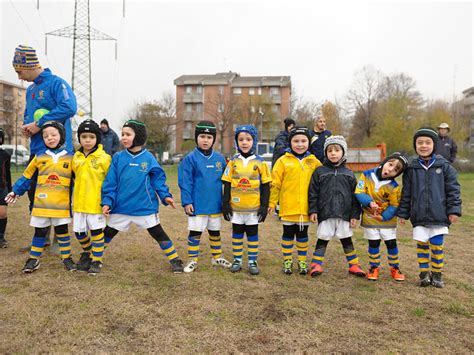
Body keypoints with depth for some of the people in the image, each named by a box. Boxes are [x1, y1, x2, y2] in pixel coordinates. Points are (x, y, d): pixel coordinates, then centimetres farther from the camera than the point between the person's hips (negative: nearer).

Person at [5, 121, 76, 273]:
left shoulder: (70, 157, 0)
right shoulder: (39, 156, 2)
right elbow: (27, 176, 12)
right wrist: (16, 191, 13)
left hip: (61, 204, -1)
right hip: (41, 203, 1)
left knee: (62, 231, 9)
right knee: (40, 231, 10)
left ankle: (66, 257, 20)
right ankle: (34, 259, 22)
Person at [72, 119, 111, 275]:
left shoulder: (104, 158, -9)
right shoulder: (76, 157, 5)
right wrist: (78, 191, 17)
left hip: (96, 203, -5)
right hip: (79, 202, 5)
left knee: (96, 231, 5)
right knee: (79, 232, 13)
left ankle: (96, 260, 19)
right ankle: (87, 253, 39)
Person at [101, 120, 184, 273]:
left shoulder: (148, 158, -6)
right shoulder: (118, 157, -2)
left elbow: (158, 179, -2)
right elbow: (110, 182, -2)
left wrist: (165, 196, -14)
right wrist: (107, 201, -9)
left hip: (145, 207, -2)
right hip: (121, 207, 2)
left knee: (158, 233, 7)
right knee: (108, 233, 16)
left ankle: (175, 260, 20)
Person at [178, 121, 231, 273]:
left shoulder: (220, 158, 2)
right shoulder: (190, 159, -8)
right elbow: (185, 182, -9)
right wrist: (186, 202, -13)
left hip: (215, 204, 4)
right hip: (197, 204, -4)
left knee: (215, 232, 17)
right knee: (195, 232, 6)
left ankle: (217, 257, 34)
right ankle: (193, 260, 20)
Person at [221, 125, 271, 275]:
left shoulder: (260, 162, -2)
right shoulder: (233, 161, 2)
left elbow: (265, 186, 0)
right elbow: (227, 184, 4)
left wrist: (264, 206, -3)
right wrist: (225, 204, 0)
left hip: (254, 207, -1)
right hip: (235, 207, 2)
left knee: (252, 233, 9)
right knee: (237, 233, 12)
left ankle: (253, 261, 19)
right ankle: (237, 260, 23)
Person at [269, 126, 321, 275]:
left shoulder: (314, 162, 4)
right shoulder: (283, 161, -3)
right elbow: (275, 184, -1)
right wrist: (272, 203, -2)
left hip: (306, 208, 2)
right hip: (288, 208, -2)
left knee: (303, 235, 14)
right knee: (288, 234, 11)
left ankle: (302, 261, 28)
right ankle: (287, 261, 25)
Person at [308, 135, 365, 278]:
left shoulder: (348, 174, 6)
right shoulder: (319, 172, 1)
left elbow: (354, 195, 6)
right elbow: (313, 193, -1)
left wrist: (355, 214, 2)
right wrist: (313, 210, -7)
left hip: (344, 214, 2)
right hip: (325, 213, -2)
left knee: (347, 240, 12)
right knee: (323, 239, 5)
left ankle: (353, 265, 23)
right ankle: (316, 264, 15)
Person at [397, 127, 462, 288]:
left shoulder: (444, 166, -2)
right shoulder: (411, 169, 3)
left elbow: (453, 190, 1)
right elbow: (406, 193, 8)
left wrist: (454, 210, -4)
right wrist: (403, 213, 7)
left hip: (439, 215, -1)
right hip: (419, 216, 1)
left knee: (437, 245, 6)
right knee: (422, 244, 7)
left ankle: (437, 274, 23)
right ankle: (424, 274, 21)